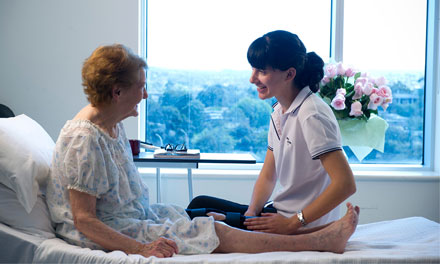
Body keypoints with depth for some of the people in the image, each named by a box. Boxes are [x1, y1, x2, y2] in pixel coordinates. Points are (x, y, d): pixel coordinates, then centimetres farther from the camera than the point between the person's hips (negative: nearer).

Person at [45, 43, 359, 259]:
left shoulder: (113, 126, 5)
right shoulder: (84, 140, -26)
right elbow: (83, 219, -26)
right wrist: (140, 249, -32)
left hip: (138, 215, 10)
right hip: (106, 235, -9)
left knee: (212, 219, 1)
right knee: (216, 234, -13)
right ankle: (321, 241, -9)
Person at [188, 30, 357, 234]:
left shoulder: (312, 116, -21)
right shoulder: (279, 112, 9)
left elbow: (345, 184, -26)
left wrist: (292, 223, -23)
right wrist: (251, 213, -7)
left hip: (302, 232, -9)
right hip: (279, 212, 9)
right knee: (201, 203, 7)